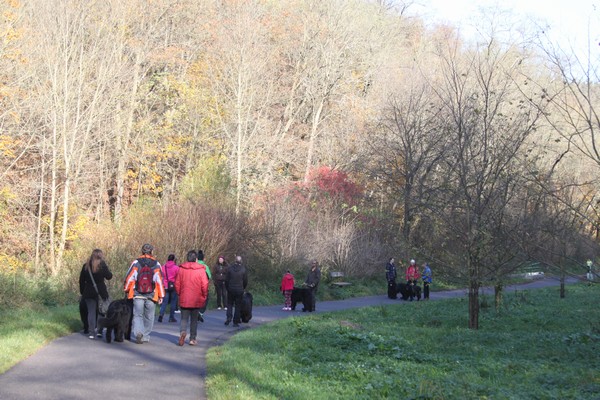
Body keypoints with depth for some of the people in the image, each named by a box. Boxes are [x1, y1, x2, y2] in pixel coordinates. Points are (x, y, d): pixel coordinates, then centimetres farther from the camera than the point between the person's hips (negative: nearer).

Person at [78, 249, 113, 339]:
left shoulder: (86, 265, 7)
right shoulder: (102, 264, -6)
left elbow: (81, 280, 10)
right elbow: (109, 276, -3)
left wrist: (82, 292, 17)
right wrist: (107, 270, 14)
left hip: (89, 292, 3)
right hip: (100, 291, -3)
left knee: (91, 312, 5)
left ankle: (91, 332, -1)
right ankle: (99, 330, 5)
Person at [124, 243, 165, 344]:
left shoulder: (136, 263, 0)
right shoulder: (156, 264, 0)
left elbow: (129, 278, 2)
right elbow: (160, 281, 0)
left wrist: (127, 290, 15)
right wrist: (161, 296, 5)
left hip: (138, 294, 0)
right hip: (151, 296, 0)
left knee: (137, 315, 4)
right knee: (148, 317, 12)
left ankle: (138, 332, -18)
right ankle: (145, 336, 16)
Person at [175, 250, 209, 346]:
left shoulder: (181, 269, -2)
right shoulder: (201, 270, -6)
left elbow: (177, 284, 1)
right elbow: (205, 285, -8)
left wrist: (179, 294, 15)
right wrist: (204, 296, 5)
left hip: (184, 299, 0)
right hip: (197, 300, 0)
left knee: (184, 318, 9)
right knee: (194, 319, 12)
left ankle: (182, 332, -19)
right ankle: (192, 339, 12)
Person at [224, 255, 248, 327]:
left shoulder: (230, 268, -4)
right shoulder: (243, 269, -6)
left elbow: (226, 280, -1)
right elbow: (245, 281, 0)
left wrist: (227, 288, 13)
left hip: (231, 289, 1)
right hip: (239, 290, -1)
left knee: (229, 304, 15)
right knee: (238, 306, 6)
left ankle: (229, 317, -4)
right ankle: (235, 322, 5)